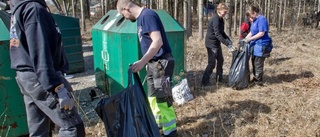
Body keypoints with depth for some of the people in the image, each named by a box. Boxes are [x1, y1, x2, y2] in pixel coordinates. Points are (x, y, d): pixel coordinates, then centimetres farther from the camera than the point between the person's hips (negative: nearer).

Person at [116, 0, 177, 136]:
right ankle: (158, 122, 35)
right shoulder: (141, 18, 12)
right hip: (153, 63, 10)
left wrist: (142, 62, -30)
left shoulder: (147, 15, -17)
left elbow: (158, 41, -26)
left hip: (161, 62, -10)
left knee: (162, 98, -3)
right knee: (153, 97, 18)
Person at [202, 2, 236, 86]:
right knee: (212, 63, -7)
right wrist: (228, 45, -32)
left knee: (220, 60, 15)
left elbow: (222, 32, 16)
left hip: (217, 43, 10)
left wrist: (229, 40, 1)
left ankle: (219, 78, 28)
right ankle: (204, 82, 2)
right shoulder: (215, 19, -21)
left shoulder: (220, 19, 8)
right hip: (211, 43, -10)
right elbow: (217, 34, -29)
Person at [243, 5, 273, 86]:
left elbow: (261, 33, -21)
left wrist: (250, 39, -19)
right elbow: (251, 32, 15)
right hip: (255, 44, 9)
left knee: (258, 64, -2)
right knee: (254, 62, 15)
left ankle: (258, 81, 9)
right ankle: (255, 78, 28)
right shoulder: (255, 20, 12)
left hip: (261, 45, -9)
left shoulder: (262, 19, -16)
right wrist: (245, 39, 3)